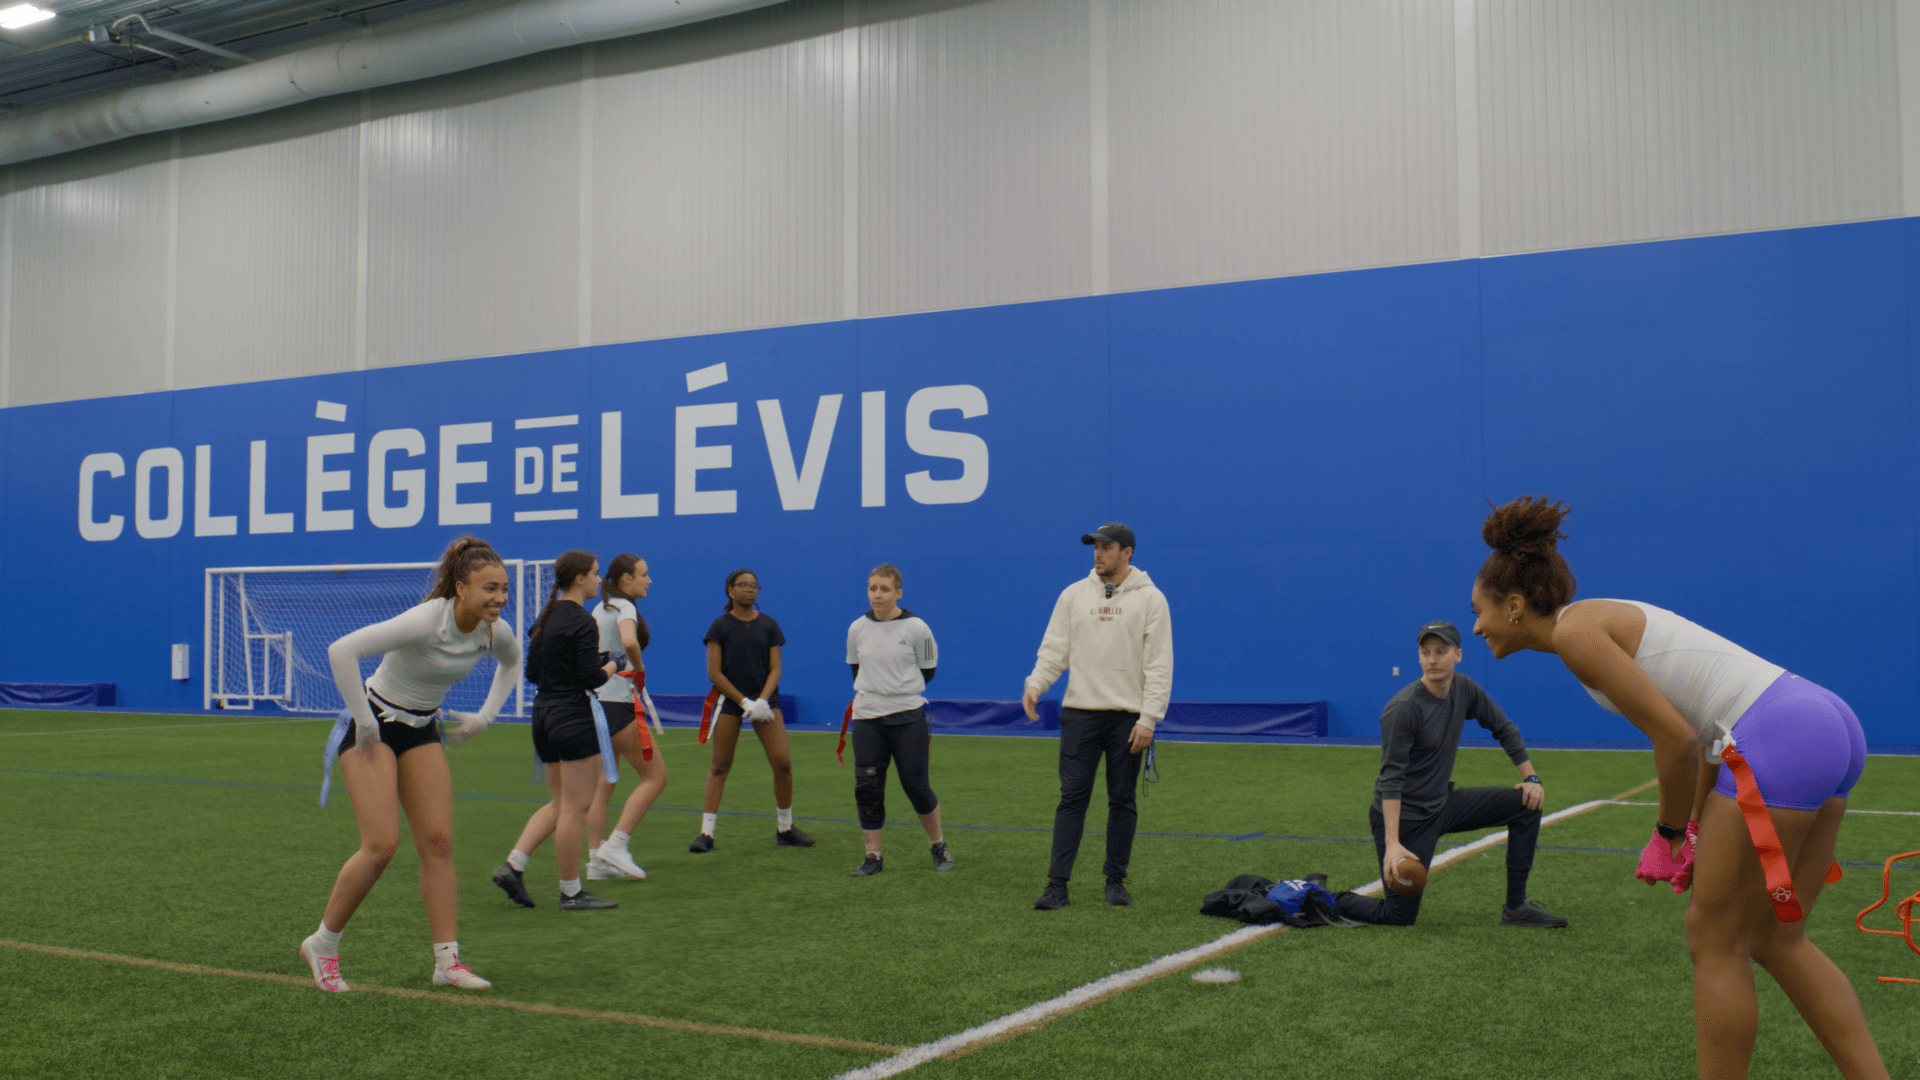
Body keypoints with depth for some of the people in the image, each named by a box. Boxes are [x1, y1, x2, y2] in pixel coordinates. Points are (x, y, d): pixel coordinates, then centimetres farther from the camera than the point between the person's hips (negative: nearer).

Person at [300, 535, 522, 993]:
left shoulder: (496, 632, -9)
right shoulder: (426, 620, -30)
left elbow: (511, 664, 17)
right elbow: (341, 651, -34)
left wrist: (484, 716, 6)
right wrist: (364, 722, -26)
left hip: (422, 731, 6)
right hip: (374, 726, -6)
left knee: (439, 843, -2)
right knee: (382, 845, -12)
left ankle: (447, 961, 2)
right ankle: (323, 944, 9)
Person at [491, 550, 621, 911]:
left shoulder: (545, 618, 12)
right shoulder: (581, 622, -14)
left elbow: (532, 671, 14)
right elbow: (591, 677, -18)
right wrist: (611, 667, 1)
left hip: (543, 713, 9)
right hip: (572, 716, -9)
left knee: (560, 803, 17)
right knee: (574, 807, -2)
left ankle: (513, 865, 7)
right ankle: (571, 892, 5)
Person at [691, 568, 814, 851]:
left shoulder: (768, 624, 6)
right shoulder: (720, 626, -1)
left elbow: (775, 669, 3)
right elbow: (714, 673, -5)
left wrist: (762, 701, -14)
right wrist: (744, 702, -13)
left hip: (765, 699, 2)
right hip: (729, 699, -2)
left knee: (783, 762, -5)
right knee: (720, 765, 0)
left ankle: (785, 829, 10)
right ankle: (706, 833, 7)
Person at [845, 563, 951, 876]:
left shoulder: (915, 628, -6)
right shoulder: (857, 629, 4)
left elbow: (927, 672, 4)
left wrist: (900, 688, 7)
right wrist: (872, 690, 12)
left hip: (908, 717, -3)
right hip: (866, 719, 3)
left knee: (916, 786, 0)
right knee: (867, 787, 0)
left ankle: (939, 846, 21)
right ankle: (873, 856, 10)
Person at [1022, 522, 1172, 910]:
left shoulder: (1150, 598, -1)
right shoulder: (1074, 595, 7)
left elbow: (1159, 664, -5)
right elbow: (1054, 648, 6)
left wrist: (1148, 718, -12)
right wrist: (1035, 684, -13)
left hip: (1128, 717, -1)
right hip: (1080, 713, 2)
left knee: (1122, 800, 6)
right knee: (1072, 797, -2)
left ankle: (1116, 881, 17)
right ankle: (1058, 884, 0)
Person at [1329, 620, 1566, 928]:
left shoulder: (1465, 689, -1)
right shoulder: (1403, 709, -23)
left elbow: (1504, 729, 15)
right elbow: (1391, 779, -26)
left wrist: (1531, 778, 5)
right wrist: (1392, 844, -33)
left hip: (1443, 804, 7)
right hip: (1402, 816, -7)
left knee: (1527, 802, -2)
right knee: (1401, 917, -11)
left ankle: (1516, 908, 5)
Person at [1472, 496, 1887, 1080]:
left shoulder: (1574, 628, -7)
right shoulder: (1610, 620, 21)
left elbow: (1677, 737, -13)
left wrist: (1668, 835, 2)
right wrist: (1697, 833, 18)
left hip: (1778, 739, -10)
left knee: (1715, 942, 4)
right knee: (1776, 940, 17)